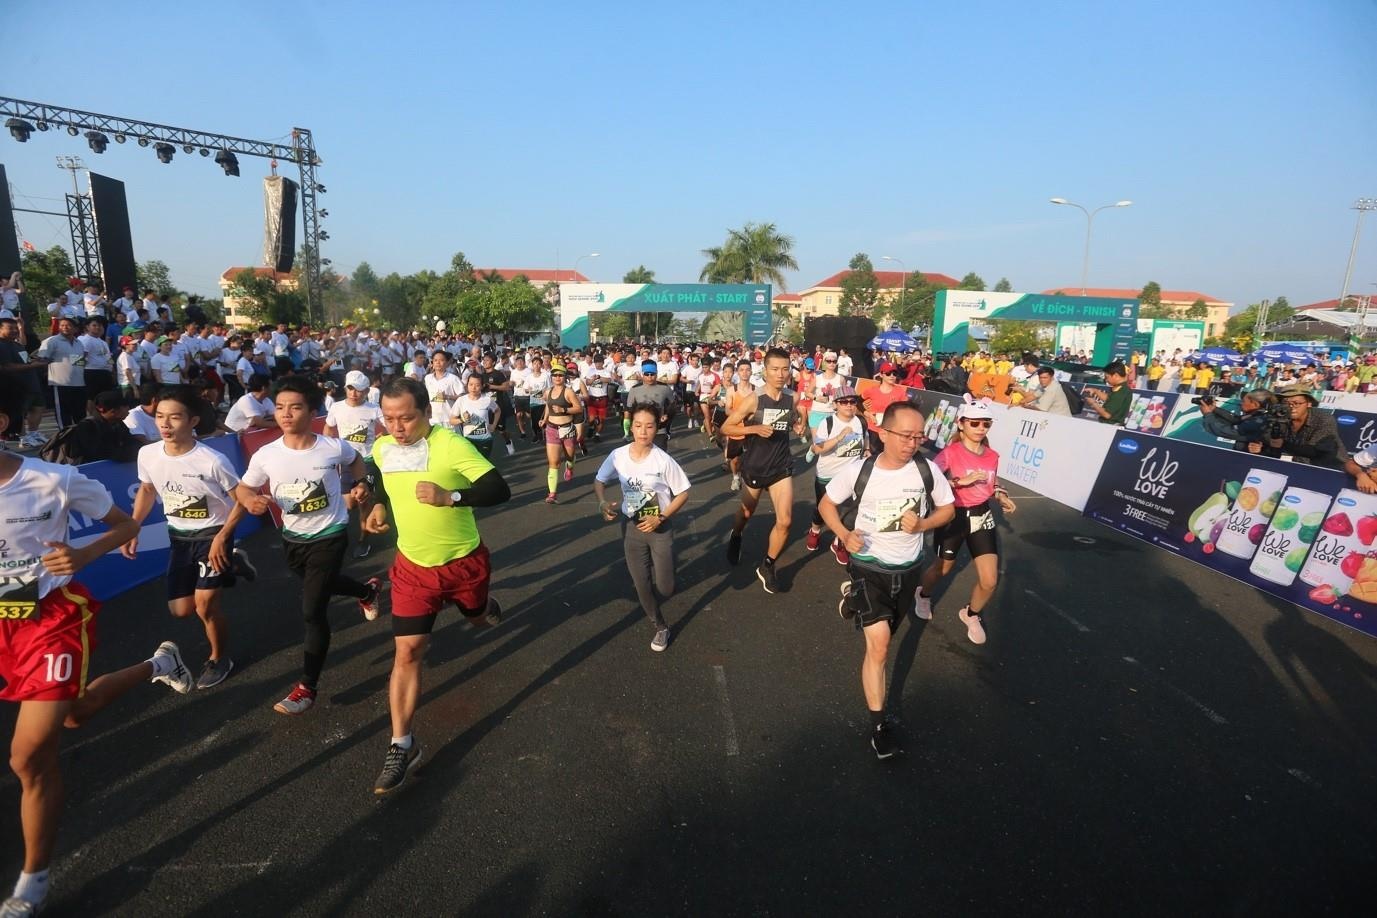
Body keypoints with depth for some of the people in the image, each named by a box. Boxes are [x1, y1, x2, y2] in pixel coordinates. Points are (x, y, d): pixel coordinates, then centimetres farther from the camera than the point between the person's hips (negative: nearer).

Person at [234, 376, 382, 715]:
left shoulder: (333, 447, -17)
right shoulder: (266, 455, -13)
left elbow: (355, 459, 7)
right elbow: (242, 487, 1)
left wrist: (361, 483, -10)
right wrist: (250, 499, -22)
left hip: (329, 536, -4)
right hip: (293, 539, 5)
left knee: (312, 611, -7)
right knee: (319, 586, 30)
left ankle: (307, 688, 7)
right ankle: (368, 590, 62)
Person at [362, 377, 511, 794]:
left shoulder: (450, 444, -24)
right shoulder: (381, 449, -5)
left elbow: (500, 491, -28)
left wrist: (449, 497, -39)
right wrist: (379, 505, 3)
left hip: (464, 561, -2)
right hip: (413, 567, 3)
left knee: (477, 615, 26)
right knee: (407, 653, -2)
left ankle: (483, 604, 65)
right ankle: (402, 745, 10)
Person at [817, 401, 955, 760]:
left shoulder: (928, 469, -14)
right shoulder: (858, 470, -18)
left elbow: (947, 509, 2)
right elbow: (827, 503, -3)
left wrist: (922, 524, -19)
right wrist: (844, 534, -21)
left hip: (908, 569, 4)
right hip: (868, 566, -3)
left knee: (880, 638, 25)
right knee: (879, 645, -12)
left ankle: (854, 600, 59)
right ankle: (878, 723, 4)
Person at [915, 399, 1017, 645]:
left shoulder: (993, 456, 2)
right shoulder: (950, 452, -16)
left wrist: (1002, 498, -3)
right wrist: (961, 480, -33)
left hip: (982, 518, 4)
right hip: (954, 517, -4)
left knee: (990, 581, -1)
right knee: (942, 568, 16)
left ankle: (971, 614, 29)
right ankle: (923, 595, 50)